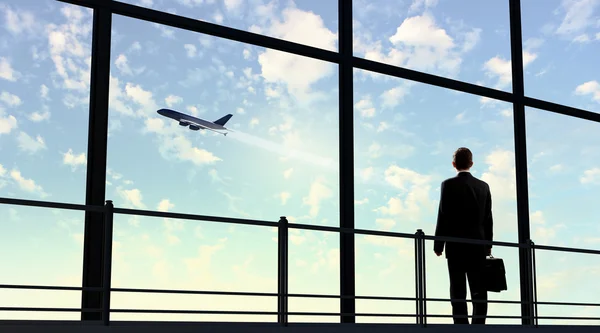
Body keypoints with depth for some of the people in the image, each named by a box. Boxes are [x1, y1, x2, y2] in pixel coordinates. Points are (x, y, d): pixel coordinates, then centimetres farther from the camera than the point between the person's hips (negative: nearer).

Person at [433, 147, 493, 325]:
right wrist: (488, 244, 17)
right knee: (479, 291, 6)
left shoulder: (448, 185, -5)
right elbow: (488, 218, 9)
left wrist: (438, 244, 0)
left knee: (458, 291, -2)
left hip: (456, 245, -3)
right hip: (478, 246, 4)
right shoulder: (483, 186, 7)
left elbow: (443, 216, -7)